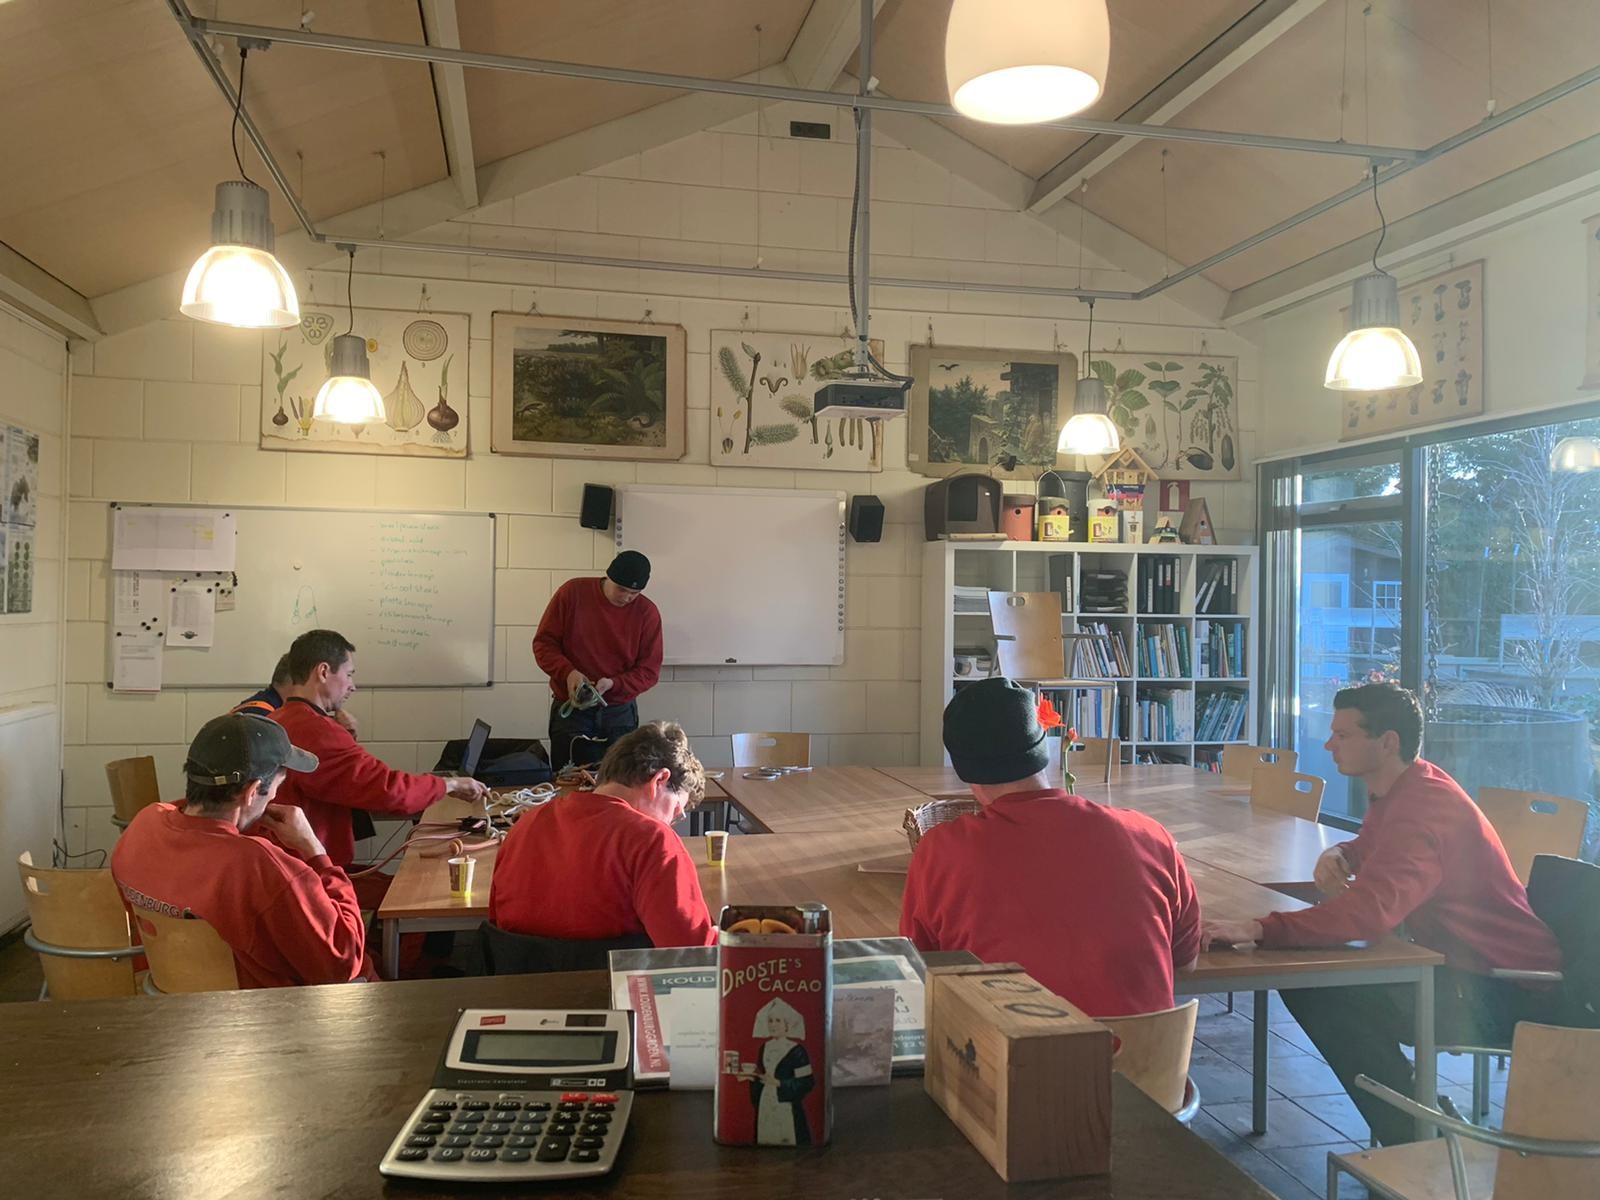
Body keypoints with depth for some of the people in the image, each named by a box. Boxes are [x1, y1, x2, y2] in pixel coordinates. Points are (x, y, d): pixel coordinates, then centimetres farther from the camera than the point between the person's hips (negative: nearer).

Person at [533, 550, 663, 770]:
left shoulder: (647, 613, -5)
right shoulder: (572, 593, -6)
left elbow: (649, 671, -3)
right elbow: (543, 642, -1)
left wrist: (613, 684, -20)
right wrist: (567, 672, -19)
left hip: (620, 713, 1)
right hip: (570, 711, 0)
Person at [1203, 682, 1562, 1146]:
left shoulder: (1424, 806, -27)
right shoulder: (1396, 793, 6)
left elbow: (1370, 910, -41)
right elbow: (1369, 847, 27)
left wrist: (1261, 929, -48)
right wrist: (1337, 856, 1)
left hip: (1499, 989, -10)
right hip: (1459, 966, 10)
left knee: (1335, 1002, -23)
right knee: (1303, 980, 4)